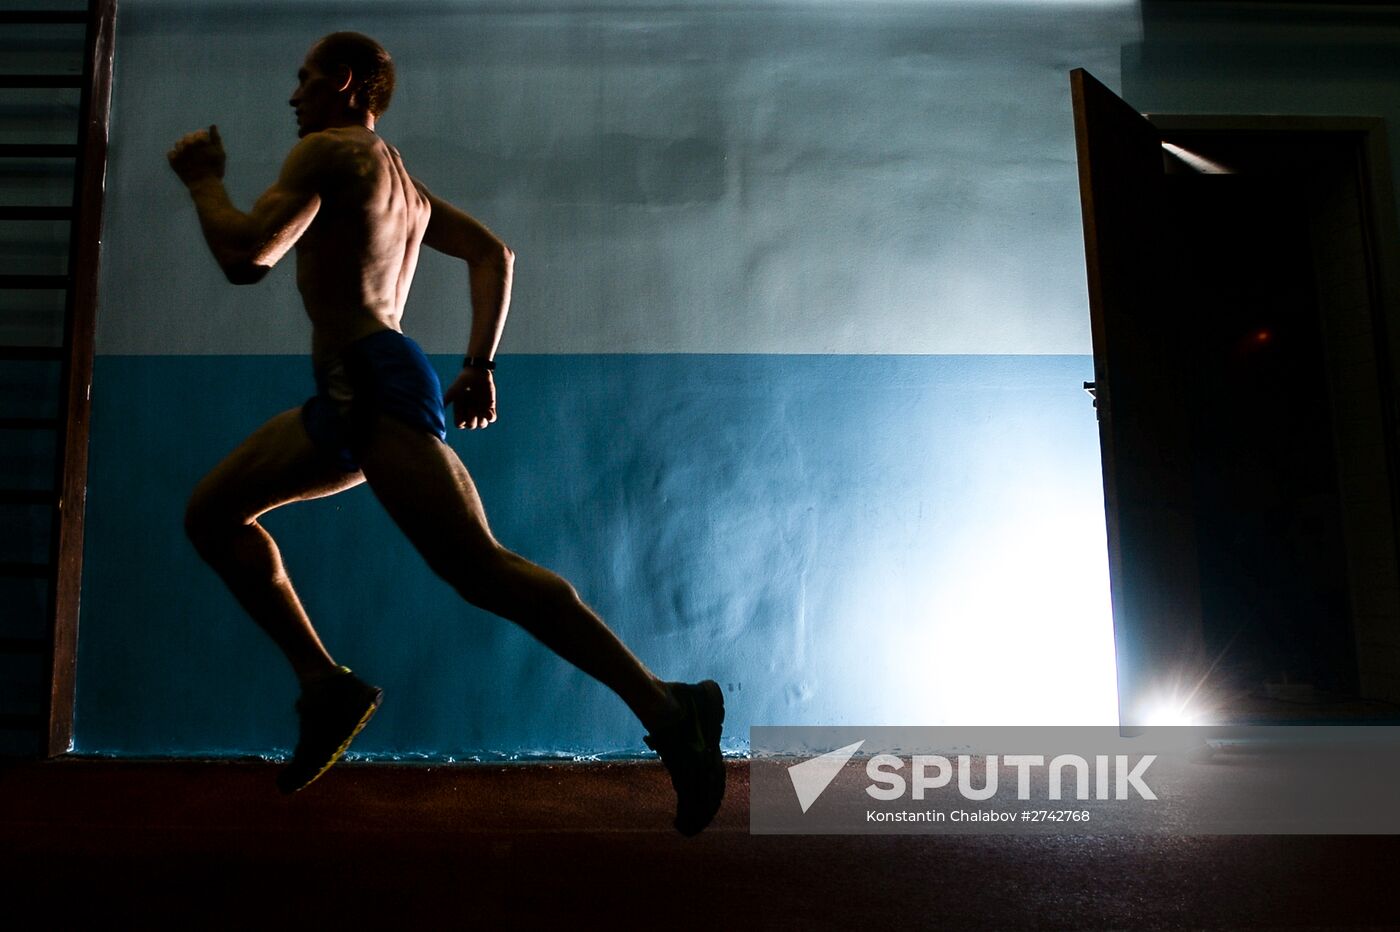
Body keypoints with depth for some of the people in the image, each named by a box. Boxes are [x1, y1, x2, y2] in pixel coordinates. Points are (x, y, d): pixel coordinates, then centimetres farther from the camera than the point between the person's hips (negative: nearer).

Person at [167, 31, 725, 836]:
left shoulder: (329, 151, -1)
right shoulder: (404, 182, 27)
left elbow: (247, 257, -11)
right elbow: (494, 253, 26)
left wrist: (203, 179, 8)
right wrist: (480, 365, 20)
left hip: (376, 384, -10)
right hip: (352, 397, 10)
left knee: (480, 570, -20)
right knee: (213, 512, 16)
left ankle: (668, 707, -20)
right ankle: (327, 685, 8)